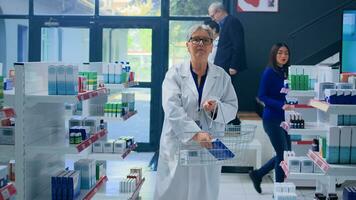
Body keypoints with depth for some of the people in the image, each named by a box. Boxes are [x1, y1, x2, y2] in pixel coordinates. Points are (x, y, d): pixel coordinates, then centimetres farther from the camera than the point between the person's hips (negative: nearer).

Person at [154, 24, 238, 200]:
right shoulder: (175, 73, -1)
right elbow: (172, 108, -13)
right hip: (177, 144, -2)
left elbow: (232, 107, 8)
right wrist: (195, 134, -23)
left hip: (209, 146, 2)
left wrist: (216, 108, -15)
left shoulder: (222, 76, 8)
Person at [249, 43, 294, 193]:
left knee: (284, 154, 14)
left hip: (283, 119, 8)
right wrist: (281, 105, -23)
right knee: (283, 154, -2)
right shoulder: (269, 72, -11)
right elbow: (262, 96, -15)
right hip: (272, 119, -7)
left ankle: (257, 174, 30)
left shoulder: (285, 72, 9)